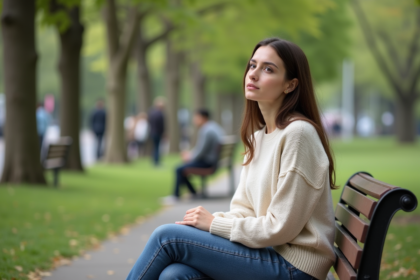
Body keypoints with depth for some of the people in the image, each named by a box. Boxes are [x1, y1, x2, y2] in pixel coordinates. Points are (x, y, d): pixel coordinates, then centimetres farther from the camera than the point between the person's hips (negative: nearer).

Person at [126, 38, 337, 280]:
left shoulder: (298, 133, -16)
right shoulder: (258, 135, 14)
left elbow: (280, 227, -17)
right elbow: (244, 209, 13)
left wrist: (215, 224, -11)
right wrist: (208, 218, -7)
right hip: (269, 251, 8)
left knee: (167, 237, -12)